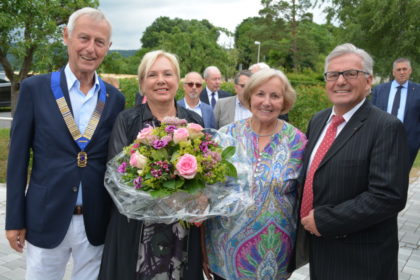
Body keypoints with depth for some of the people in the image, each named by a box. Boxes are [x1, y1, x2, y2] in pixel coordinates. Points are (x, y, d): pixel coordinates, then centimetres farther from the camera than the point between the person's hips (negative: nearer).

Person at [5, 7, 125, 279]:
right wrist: (15, 219, -3)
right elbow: (18, 157, -3)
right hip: (45, 219, -1)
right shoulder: (35, 88, -5)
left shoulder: (115, 99, 1)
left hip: (97, 223, 2)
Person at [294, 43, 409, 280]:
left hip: (360, 260, -6)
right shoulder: (317, 121, 6)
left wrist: (324, 220, -19)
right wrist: (306, 220, 1)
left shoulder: (387, 128, -16)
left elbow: (389, 196, -22)